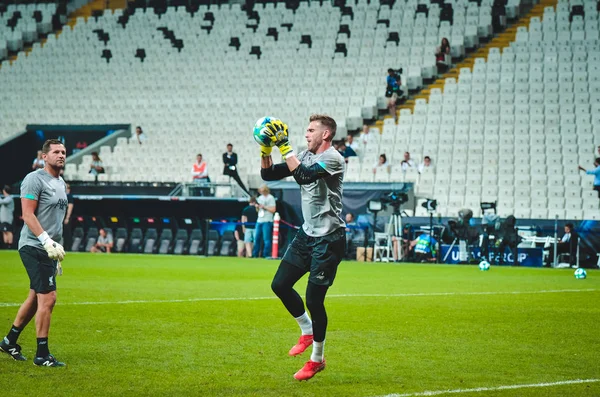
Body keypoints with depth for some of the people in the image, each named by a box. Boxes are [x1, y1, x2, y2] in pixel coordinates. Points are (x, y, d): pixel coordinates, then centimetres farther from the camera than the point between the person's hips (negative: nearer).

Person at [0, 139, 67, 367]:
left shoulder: (61, 183, 17)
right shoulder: (35, 179, -10)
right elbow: (28, 215, -17)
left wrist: (56, 253, 22)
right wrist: (47, 241, -25)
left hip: (48, 249, 9)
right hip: (34, 247, -9)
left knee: (35, 298, 14)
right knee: (48, 298, -11)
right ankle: (42, 355, -4)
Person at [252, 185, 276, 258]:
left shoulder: (270, 198, -2)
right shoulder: (260, 198, 18)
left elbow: (273, 210, -7)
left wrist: (264, 207, -13)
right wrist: (257, 207, 2)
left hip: (267, 221, -7)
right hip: (259, 220, 7)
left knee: (266, 239, -8)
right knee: (257, 238, 5)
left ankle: (266, 255, -7)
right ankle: (255, 254, 10)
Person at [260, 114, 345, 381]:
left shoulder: (332, 159, -17)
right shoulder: (306, 156, 8)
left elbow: (303, 176, -33)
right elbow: (268, 174, 8)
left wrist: (284, 146, -30)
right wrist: (266, 148, -7)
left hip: (329, 239, -8)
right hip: (307, 234, 8)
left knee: (313, 300, -6)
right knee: (280, 285, 5)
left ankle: (317, 360, 11)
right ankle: (308, 331, 27)